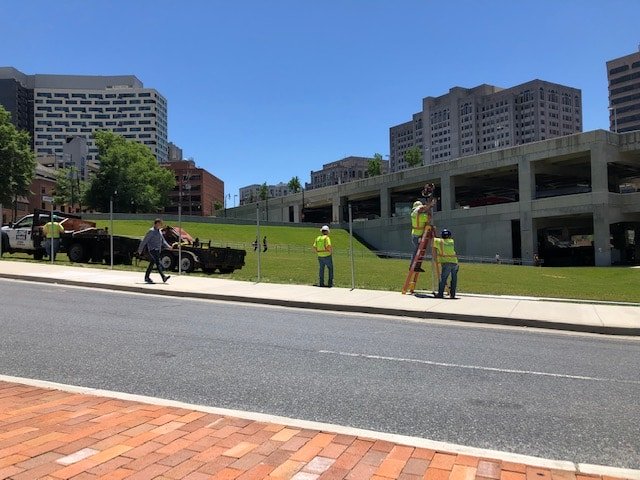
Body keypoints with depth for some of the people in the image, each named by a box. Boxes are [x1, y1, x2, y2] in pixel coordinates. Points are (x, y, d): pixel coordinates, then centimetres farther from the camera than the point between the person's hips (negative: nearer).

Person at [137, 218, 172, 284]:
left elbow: (163, 241, 20)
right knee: (158, 263, -16)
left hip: (158, 250, 9)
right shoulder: (151, 231, -10)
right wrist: (140, 250, -7)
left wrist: (168, 246, 5)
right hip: (152, 249, -9)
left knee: (152, 263, 12)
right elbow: (144, 241, -8)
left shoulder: (159, 231, 16)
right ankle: (163, 277, -23)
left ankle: (146, 277, 21)